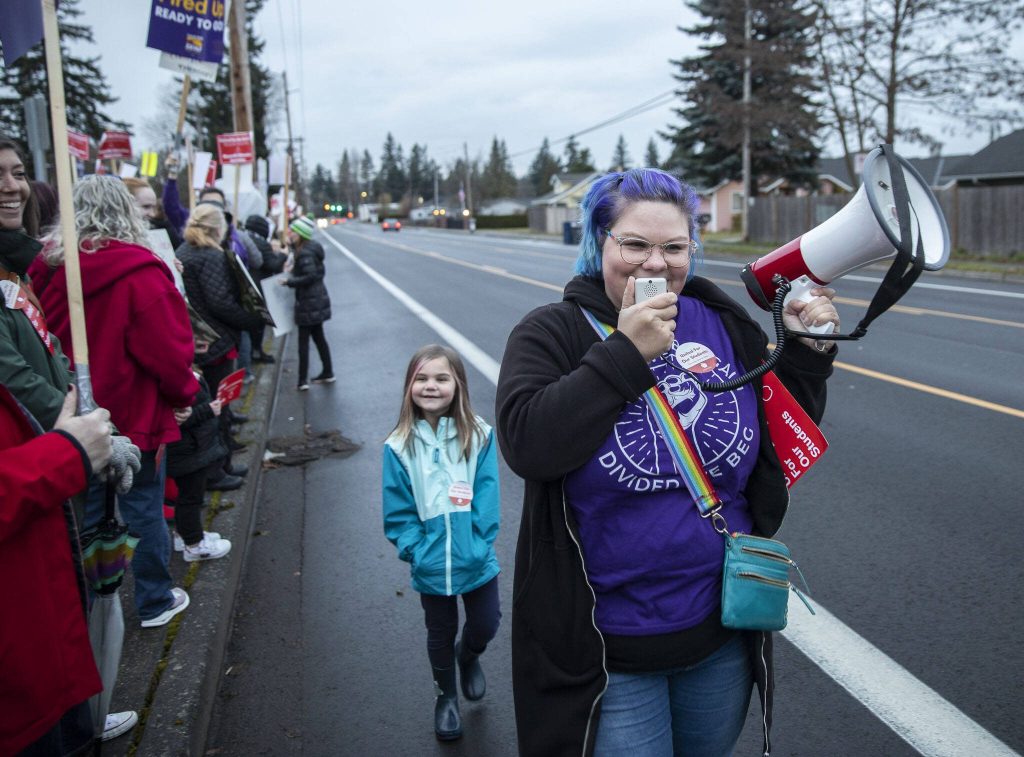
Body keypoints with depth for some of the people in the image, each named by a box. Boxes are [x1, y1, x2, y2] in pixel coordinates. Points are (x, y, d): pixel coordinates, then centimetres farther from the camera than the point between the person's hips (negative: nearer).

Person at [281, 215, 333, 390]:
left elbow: (310, 276, -25)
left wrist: (289, 281, -17)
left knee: (303, 340, -3)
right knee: (318, 337, 18)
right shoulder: (309, 249, 9)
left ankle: (303, 380, 1)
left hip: (308, 303, -10)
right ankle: (328, 373, 27)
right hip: (317, 300, 10)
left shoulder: (305, 253, -19)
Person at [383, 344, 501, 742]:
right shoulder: (399, 446, -10)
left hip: (477, 560, 0)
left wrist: (477, 544, -16)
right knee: (440, 635, 19)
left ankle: (468, 656, 52)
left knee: (486, 624, 16)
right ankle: (446, 697, 45)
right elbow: (398, 510, -6)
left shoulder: (478, 435, -12)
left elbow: (487, 498, -10)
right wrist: (415, 551, -13)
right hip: (432, 567, 0)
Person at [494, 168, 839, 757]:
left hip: (723, 629, 5)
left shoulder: (725, 325, 1)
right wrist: (626, 352, -27)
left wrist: (807, 351, -5)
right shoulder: (553, 333, -10)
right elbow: (526, 444, -26)